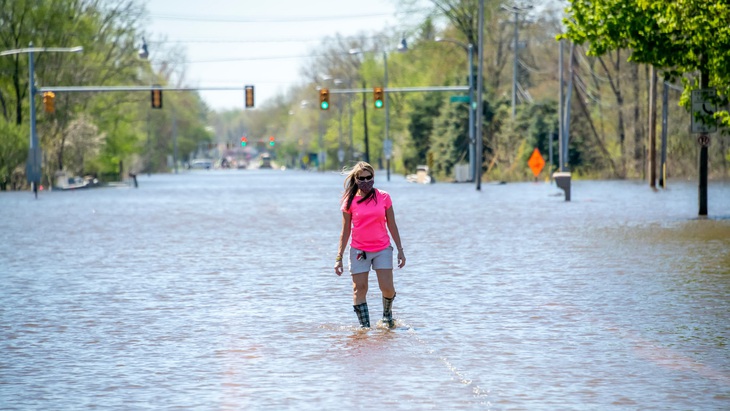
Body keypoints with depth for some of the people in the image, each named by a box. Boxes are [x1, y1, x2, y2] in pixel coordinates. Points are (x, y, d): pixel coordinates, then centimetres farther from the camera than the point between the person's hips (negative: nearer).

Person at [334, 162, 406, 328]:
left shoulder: (383, 197, 0)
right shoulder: (350, 201, -1)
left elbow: (392, 226, 7)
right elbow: (345, 231, 4)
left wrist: (400, 250, 5)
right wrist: (339, 258, 2)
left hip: (382, 248, 0)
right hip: (359, 250, 0)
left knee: (387, 288, -7)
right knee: (359, 289, -4)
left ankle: (387, 314, 23)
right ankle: (365, 326, 4)